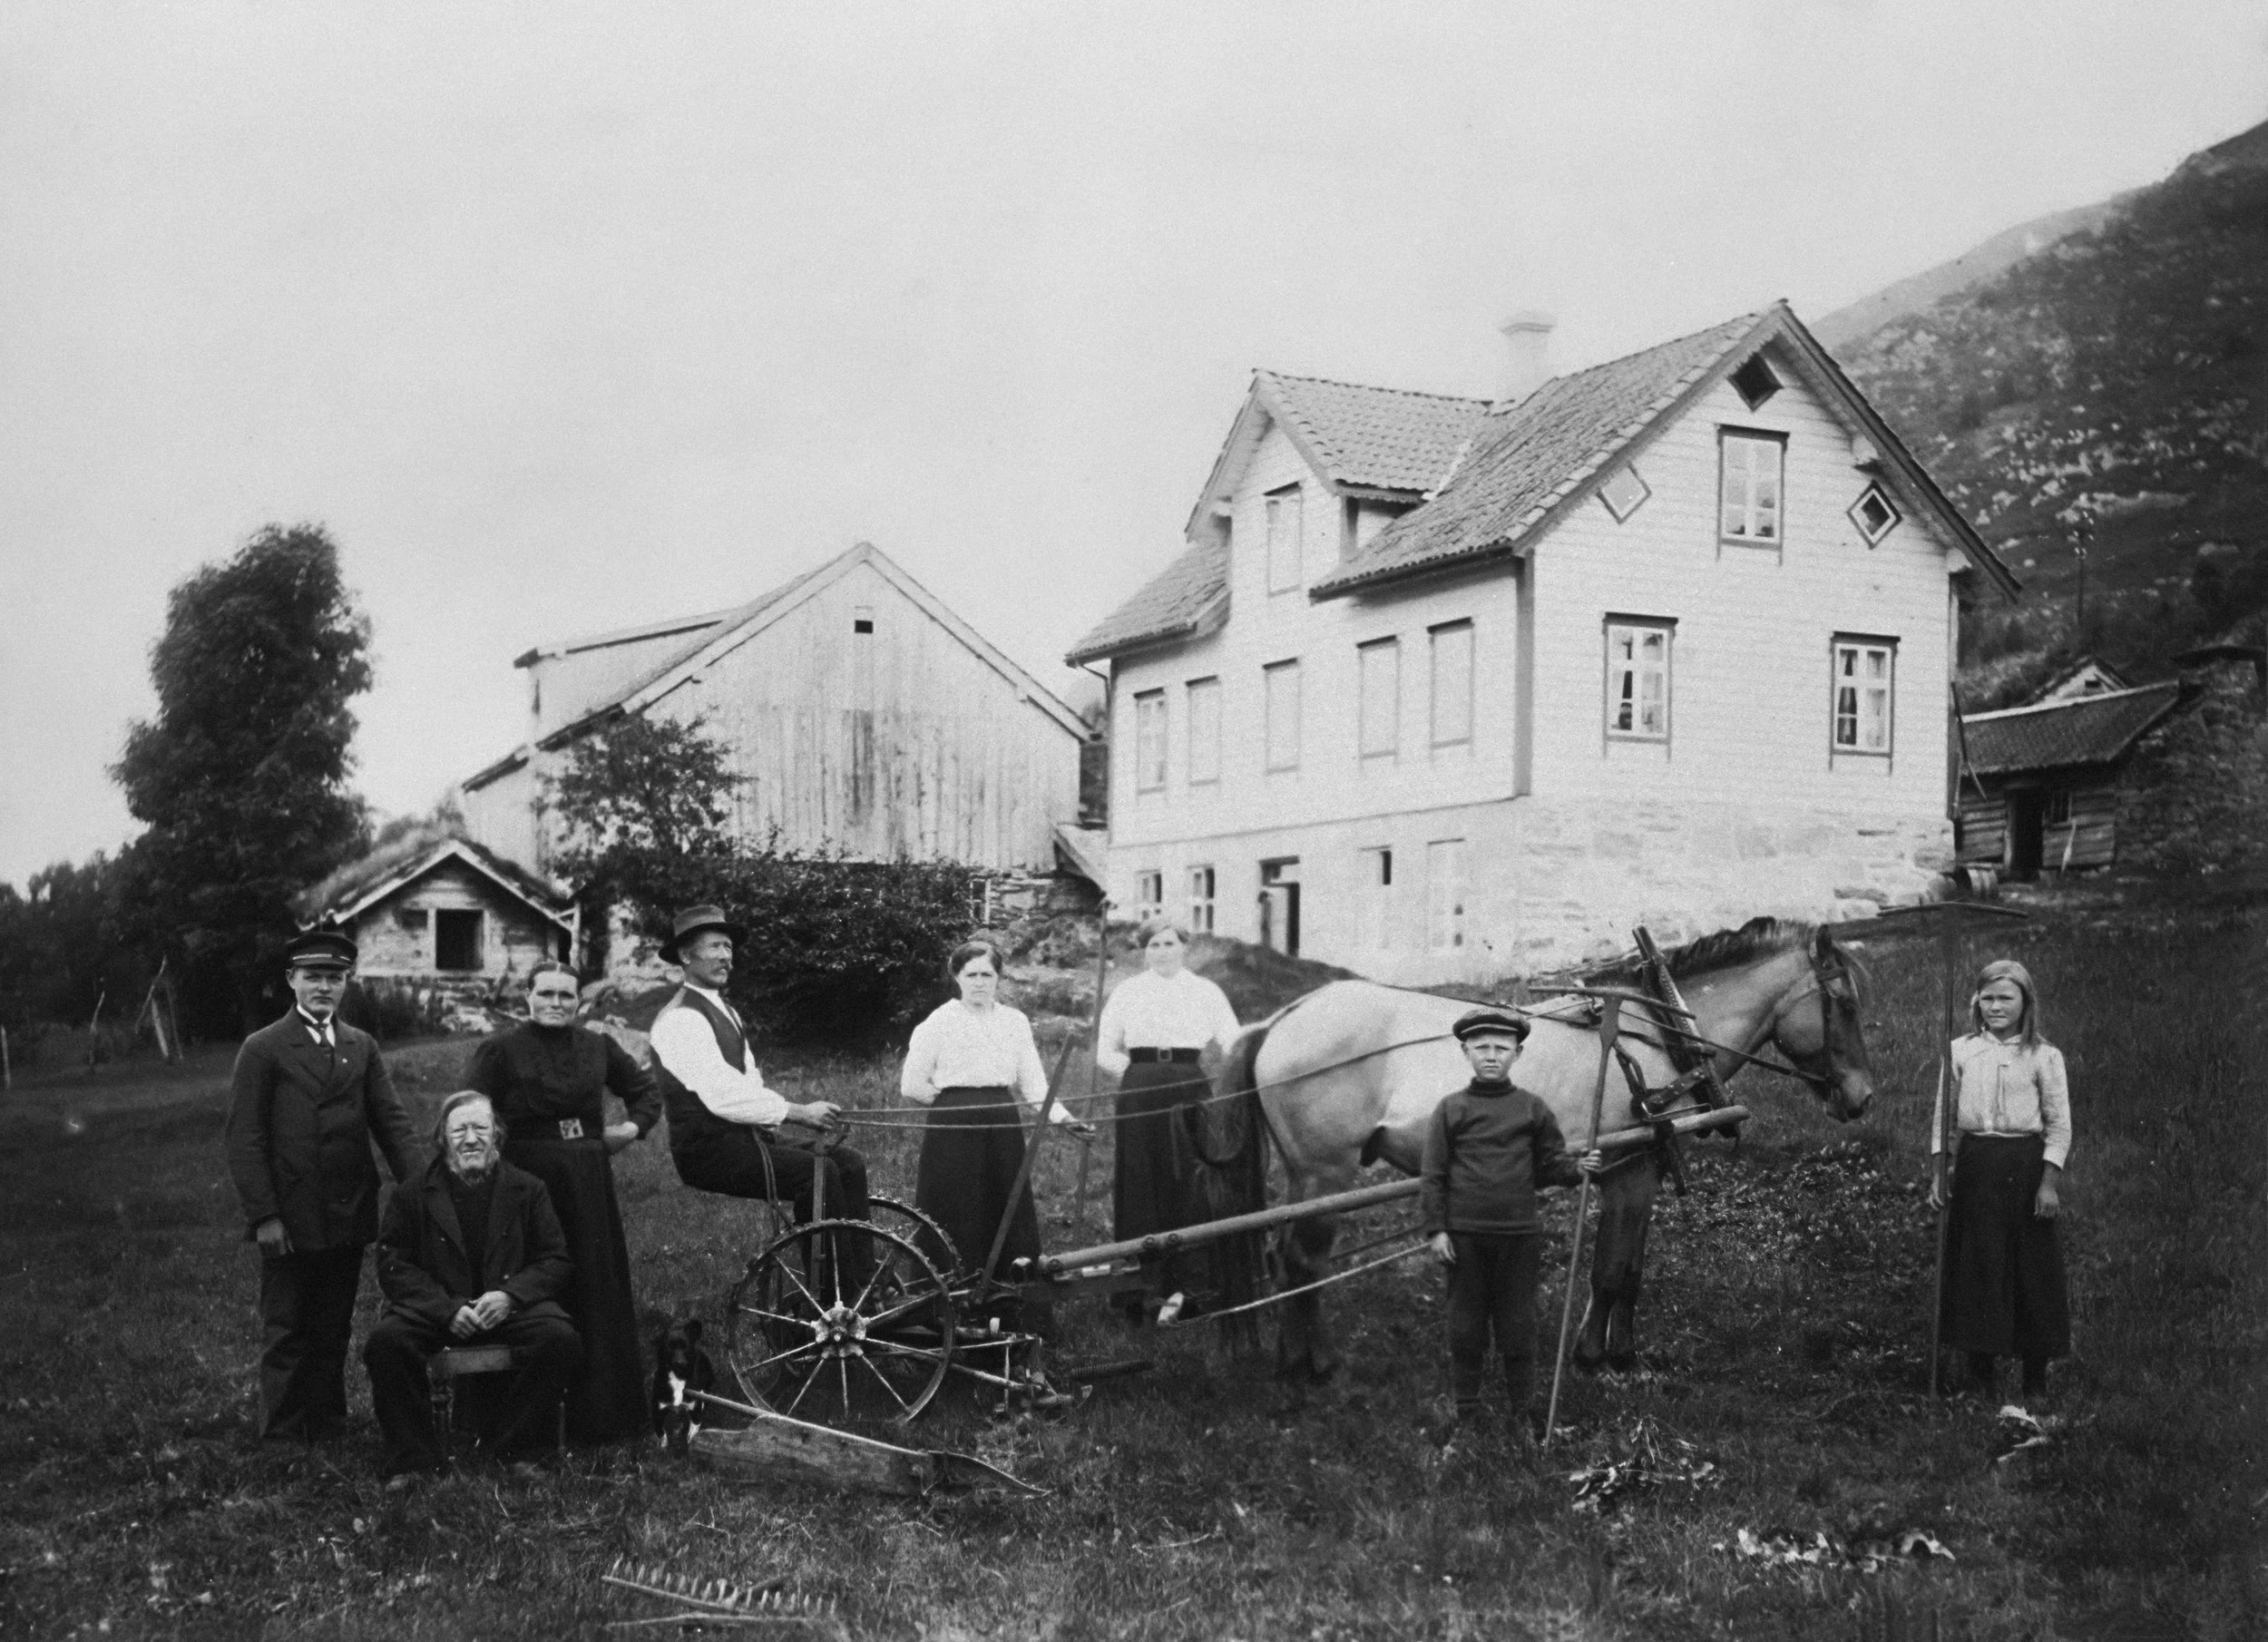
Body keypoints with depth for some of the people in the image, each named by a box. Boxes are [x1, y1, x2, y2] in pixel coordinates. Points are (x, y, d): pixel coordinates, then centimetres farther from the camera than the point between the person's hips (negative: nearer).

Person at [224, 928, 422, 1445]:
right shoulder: (263, 1049, -3)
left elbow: (391, 1120, 4)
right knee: (286, 1332, 4)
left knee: (334, 1330, 12)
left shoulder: (362, 1047, 11)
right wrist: (264, 1215, -13)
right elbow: (244, 1138, -6)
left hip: (349, 1216, 4)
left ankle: (328, 1428, 21)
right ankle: (283, 1436, 12)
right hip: (289, 1219, -4)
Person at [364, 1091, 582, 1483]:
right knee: (386, 1340, -30)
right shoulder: (411, 1196, 6)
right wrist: (447, 1309, -15)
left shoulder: (527, 1190, 8)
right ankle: (413, 1459, -14)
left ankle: (516, 1451, -10)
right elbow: (394, 1268, 1)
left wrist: (511, 1295, -14)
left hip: (510, 1307, 0)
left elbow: (556, 1261, 6)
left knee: (560, 1339, -29)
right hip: (435, 1312, 0)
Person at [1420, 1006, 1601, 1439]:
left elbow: (1550, 1166, 7)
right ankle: (1466, 1410, 17)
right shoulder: (1450, 1110, 2)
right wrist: (1436, 1229, -4)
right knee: (1466, 1326, 6)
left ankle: (1523, 1411, 16)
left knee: (1518, 1326, 6)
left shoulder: (1533, 1110, 5)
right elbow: (1433, 1175, 1)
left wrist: (1578, 1169, -13)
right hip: (1464, 1236, 0)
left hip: (1518, 1235, 1)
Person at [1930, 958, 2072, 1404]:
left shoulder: (2044, 1056, -1)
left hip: (2027, 1164, -2)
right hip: (1975, 1164, 2)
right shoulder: (1959, 1052, 5)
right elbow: (1942, 1116, 9)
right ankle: (1982, 1372, 14)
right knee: (1976, 1265, 3)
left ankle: (2036, 1377, 13)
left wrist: (2050, 1182, -8)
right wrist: (1938, 1172, 3)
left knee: (2033, 1266, 1)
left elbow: (2059, 1126, -1)